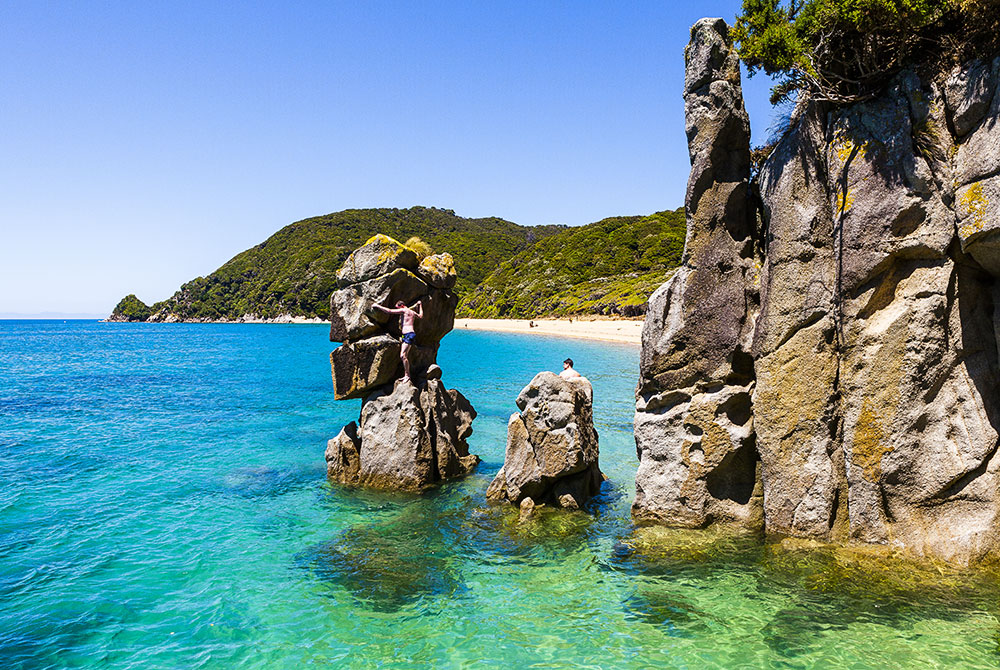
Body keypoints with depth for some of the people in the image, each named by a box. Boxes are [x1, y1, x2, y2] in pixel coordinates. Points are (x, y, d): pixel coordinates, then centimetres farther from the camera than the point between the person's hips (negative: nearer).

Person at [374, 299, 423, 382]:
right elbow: (420, 316, 40)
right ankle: (406, 375, 12)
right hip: (407, 335, 10)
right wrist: (420, 305, 49)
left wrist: (378, 306, 3)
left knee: (403, 355, -17)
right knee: (403, 356, 10)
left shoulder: (403, 310, -5)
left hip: (409, 334, -10)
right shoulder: (412, 312, 21)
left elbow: (389, 311, -7)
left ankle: (407, 375, -17)